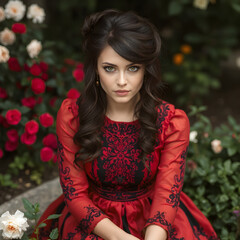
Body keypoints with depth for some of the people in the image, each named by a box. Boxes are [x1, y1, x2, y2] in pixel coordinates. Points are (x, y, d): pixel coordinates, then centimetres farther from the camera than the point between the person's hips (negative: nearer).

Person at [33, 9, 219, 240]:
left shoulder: (172, 122, -13)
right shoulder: (70, 115, -12)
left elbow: (167, 197, -18)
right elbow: (75, 194, -11)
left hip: (152, 219, 0)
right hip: (91, 218, 0)